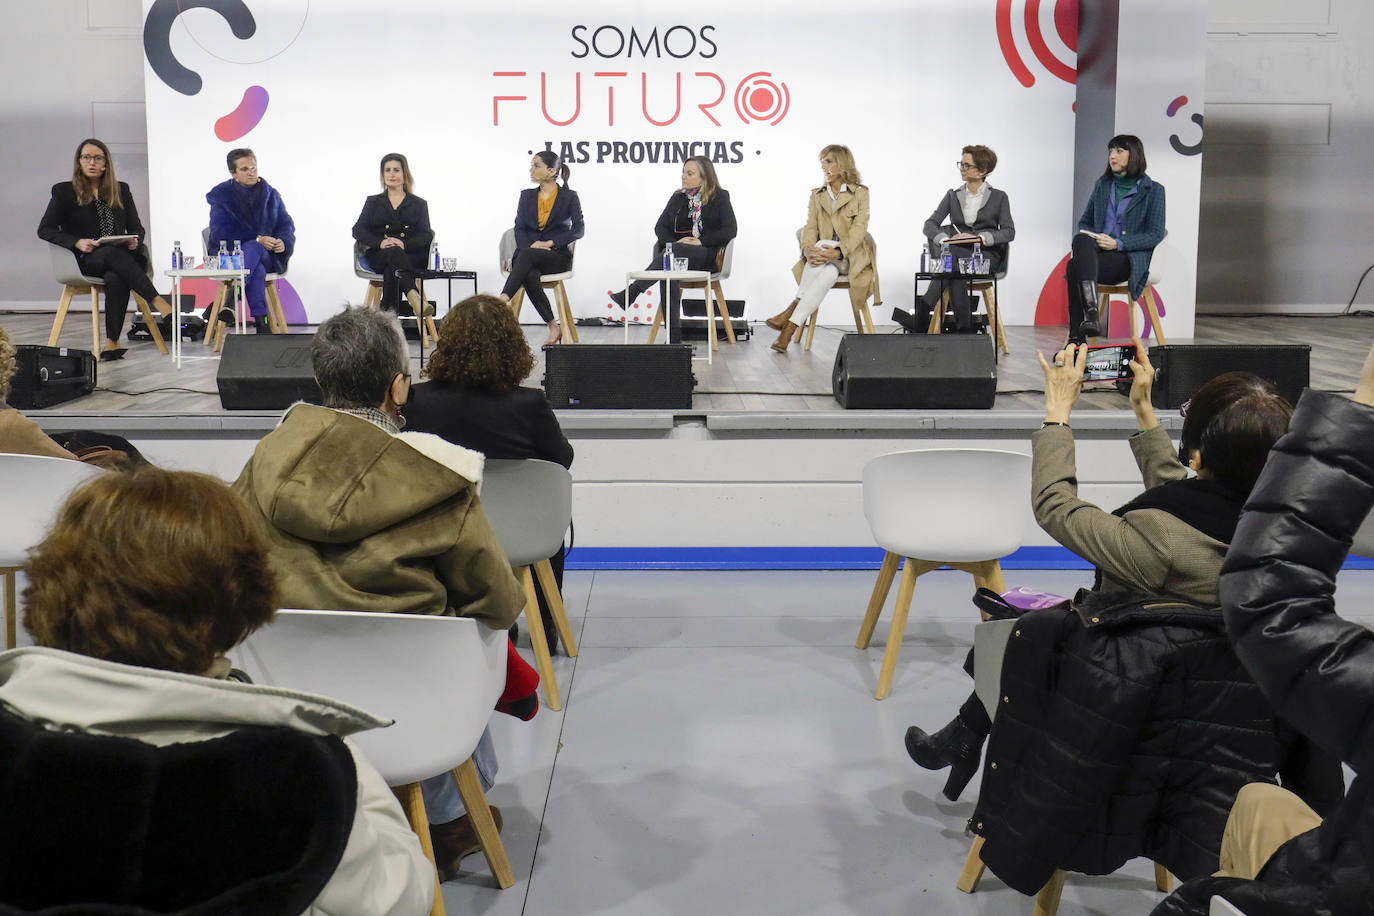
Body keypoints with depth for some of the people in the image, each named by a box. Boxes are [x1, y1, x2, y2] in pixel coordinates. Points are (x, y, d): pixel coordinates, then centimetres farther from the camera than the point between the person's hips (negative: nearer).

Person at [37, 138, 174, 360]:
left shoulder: (121, 190, 19)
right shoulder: (64, 192, 10)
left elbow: (137, 228, 17)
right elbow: (44, 230, 5)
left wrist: (135, 240, -8)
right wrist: (77, 242, -12)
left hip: (121, 258, 2)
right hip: (85, 261, -2)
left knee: (116, 278, -36)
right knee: (113, 254, -37)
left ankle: (111, 342, -41)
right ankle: (159, 303, -45)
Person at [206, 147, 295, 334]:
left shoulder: (270, 194, 13)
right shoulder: (222, 196, 4)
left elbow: (286, 225, 12)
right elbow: (220, 235, -7)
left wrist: (283, 242, -14)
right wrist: (258, 240, -19)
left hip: (267, 256, 2)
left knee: (251, 249, -38)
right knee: (257, 270, -39)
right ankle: (260, 322, -48)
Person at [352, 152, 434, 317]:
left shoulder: (419, 204, 20)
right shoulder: (373, 202, 23)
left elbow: (426, 236, 5)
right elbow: (358, 231, 7)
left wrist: (404, 244, -18)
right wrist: (380, 243, -15)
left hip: (412, 257, 1)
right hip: (378, 256, 0)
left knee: (392, 266, -36)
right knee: (394, 254, -38)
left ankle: (389, 308, -48)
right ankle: (413, 297, -59)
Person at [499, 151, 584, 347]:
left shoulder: (569, 197, 6)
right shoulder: (527, 196, 17)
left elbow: (578, 229, -2)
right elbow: (519, 229, 10)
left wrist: (550, 243, -14)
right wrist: (531, 245, -12)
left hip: (557, 256, -2)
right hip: (527, 254, 3)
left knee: (526, 255, -37)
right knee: (529, 276, -35)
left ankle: (502, 301, -48)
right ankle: (553, 328, -33)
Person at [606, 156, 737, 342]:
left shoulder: (720, 197, 6)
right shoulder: (678, 197, 19)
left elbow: (730, 230, -3)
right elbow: (660, 226, 13)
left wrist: (700, 241, -14)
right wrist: (674, 242, -9)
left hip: (709, 256, -3)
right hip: (677, 252, 3)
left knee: (672, 252, -36)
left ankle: (630, 294, -43)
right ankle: (673, 333, -39)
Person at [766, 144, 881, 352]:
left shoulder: (860, 193, 3)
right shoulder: (817, 195, 16)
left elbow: (859, 229, -10)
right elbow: (810, 228, 3)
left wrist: (838, 251, -29)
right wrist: (807, 249, -22)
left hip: (852, 256, -2)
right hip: (824, 258, 3)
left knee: (822, 245, -35)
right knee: (828, 274, -35)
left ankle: (791, 318, -38)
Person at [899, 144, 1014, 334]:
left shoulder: (999, 197, 9)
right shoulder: (953, 195, 16)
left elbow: (1009, 232, -1)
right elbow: (930, 224, 4)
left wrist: (980, 238, -18)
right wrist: (945, 239, -19)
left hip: (988, 255, -3)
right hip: (957, 252, 3)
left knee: (950, 258, -35)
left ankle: (923, 308, -40)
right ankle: (964, 327, -38)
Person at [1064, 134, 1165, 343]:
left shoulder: (1153, 190, 5)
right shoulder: (1102, 185, 19)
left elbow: (1155, 235, -1)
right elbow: (1084, 222, 23)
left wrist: (1118, 243, -15)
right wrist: (1087, 237, -3)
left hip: (1129, 258, -4)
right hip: (1097, 252, 4)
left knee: (1075, 267, -35)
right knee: (1081, 240, -35)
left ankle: (1077, 337, -40)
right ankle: (1091, 311, -46)